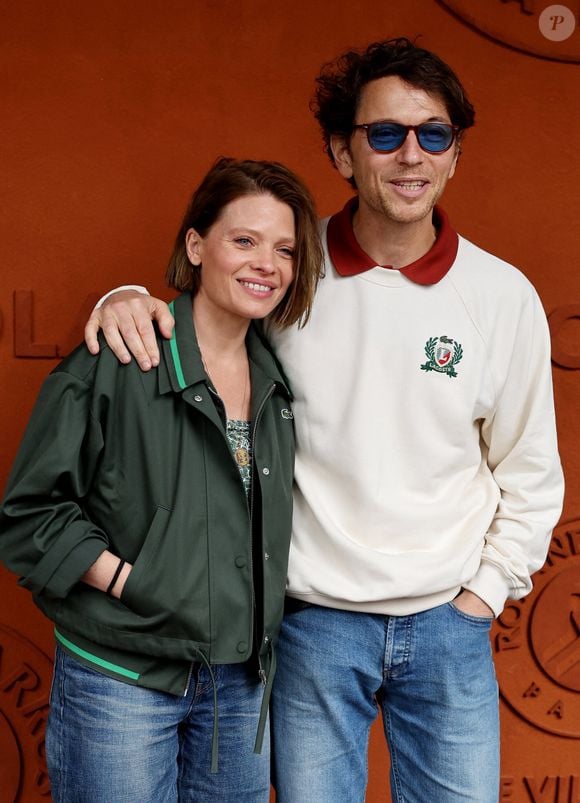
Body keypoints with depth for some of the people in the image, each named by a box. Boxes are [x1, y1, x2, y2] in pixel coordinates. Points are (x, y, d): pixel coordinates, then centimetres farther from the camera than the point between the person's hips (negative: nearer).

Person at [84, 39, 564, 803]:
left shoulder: (504, 295, -4)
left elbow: (529, 473, 4)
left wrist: (485, 592, 1)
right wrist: (129, 302, -15)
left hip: (449, 626, 1)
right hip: (314, 623, -1)